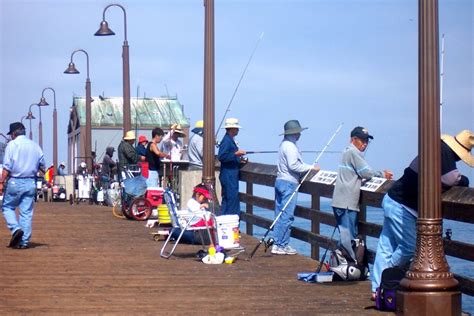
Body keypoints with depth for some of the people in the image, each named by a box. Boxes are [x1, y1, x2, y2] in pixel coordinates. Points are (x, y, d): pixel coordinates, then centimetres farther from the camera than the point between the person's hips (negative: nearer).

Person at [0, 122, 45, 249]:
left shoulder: (12, 145, -5)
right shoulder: (35, 146, 8)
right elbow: (42, 165, 12)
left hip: (15, 182, -4)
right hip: (31, 182, 4)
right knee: (27, 212, 6)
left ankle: (16, 229, -10)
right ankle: (24, 241, 4)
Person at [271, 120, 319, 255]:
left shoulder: (284, 144, 16)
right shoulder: (290, 146, -14)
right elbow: (293, 165, -21)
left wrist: (307, 168, 16)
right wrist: (311, 167, -13)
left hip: (280, 181, 10)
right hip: (289, 183, -10)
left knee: (280, 214, 11)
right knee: (287, 215, -7)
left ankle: (277, 244, 14)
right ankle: (282, 245, -5)